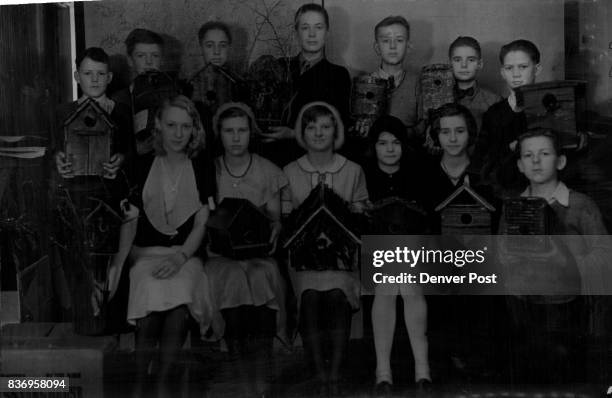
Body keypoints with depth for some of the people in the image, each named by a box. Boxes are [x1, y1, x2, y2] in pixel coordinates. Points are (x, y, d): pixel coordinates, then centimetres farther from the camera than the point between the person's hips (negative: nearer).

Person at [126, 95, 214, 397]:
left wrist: (180, 256, -12)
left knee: (179, 300, -32)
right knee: (152, 299, -32)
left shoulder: (202, 169, 10)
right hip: (146, 252, 0)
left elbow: (201, 223, 4)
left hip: (186, 253, 0)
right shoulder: (143, 167, 11)